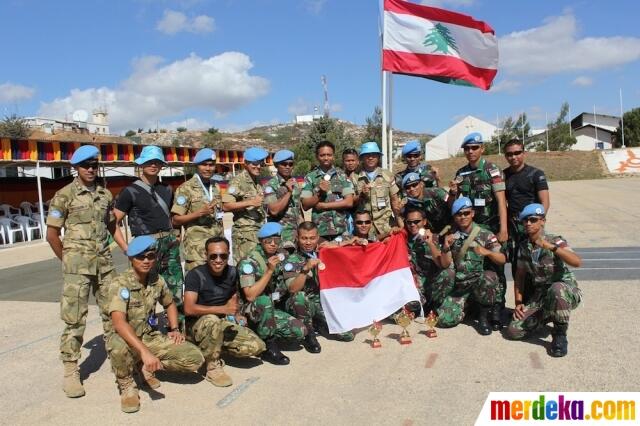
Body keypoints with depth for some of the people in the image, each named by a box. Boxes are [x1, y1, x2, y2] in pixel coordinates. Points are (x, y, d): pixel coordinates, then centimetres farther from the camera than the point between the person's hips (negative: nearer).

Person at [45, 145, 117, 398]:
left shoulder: (105, 194, 8)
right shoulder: (65, 195, -6)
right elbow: (52, 234, -3)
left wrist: (101, 251, 14)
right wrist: (68, 260, 1)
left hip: (104, 262, 5)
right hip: (77, 265, -5)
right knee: (75, 318, -4)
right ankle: (70, 371, 5)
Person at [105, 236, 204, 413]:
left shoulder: (158, 280, -2)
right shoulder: (120, 284, -21)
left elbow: (170, 304, 20)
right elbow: (118, 322, -36)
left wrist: (174, 329, 3)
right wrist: (144, 351, -45)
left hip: (151, 337, 5)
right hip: (124, 338, -5)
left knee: (195, 358, -12)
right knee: (119, 347, -42)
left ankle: (147, 367, 10)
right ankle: (127, 385, -10)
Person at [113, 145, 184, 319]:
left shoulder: (166, 189, 13)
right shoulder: (130, 191, -3)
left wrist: (174, 236, 13)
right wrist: (127, 249, -12)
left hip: (170, 244, 5)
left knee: (176, 289, 7)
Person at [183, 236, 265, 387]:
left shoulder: (232, 272, 1)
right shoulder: (195, 275, -17)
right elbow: (189, 309, -28)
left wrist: (237, 315, 0)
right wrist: (224, 309, -28)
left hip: (224, 325, 6)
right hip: (198, 325, -5)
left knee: (257, 346, -13)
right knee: (212, 320, -40)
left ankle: (214, 349, 6)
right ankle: (212, 366, -19)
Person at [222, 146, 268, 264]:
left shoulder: (258, 180, 17)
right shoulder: (238, 181, -9)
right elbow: (226, 206, -19)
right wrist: (251, 202, -21)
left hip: (259, 231, 8)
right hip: (244, 233, -8)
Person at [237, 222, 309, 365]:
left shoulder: (281, 257, 3)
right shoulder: (249, 262, -14)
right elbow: (250, 296, -25)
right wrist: (269, 271, -27)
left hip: (276, 308, 4)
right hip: (255, 312, -4)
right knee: (264, 300, -36)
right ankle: (269, 346, -20)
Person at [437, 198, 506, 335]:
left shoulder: (485, 235, -1)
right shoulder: (450, 236, 7)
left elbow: (502, 260, -4)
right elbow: (445, 265, 4)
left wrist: (487, 252, -24)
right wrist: (446, 248, -15)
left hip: (479, 281, -2)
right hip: (459, 285, 2)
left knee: (489, 276, -37)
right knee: (445, 319, -18)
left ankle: (483, 315, -10)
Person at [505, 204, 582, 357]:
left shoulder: (555, 241, -12)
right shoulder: (524, 247, 3)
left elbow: (577, 262, -30)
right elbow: (519, 275, 12)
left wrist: (550, 246, -39)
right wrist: (518, 303, 2)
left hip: (566, 292, -4)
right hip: (540, 295, 5)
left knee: (556, 288, -42)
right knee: (513, 331, -12)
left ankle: (560, 335, -17)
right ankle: (547, 315, 16)